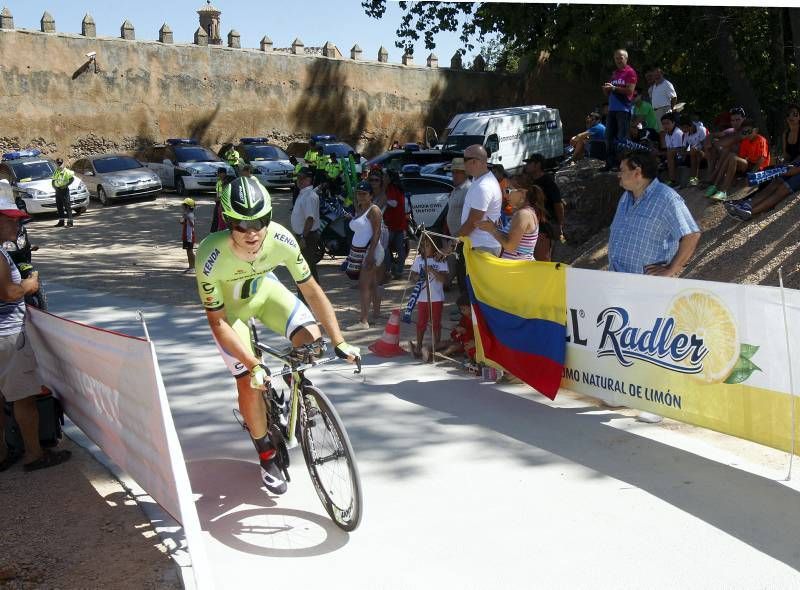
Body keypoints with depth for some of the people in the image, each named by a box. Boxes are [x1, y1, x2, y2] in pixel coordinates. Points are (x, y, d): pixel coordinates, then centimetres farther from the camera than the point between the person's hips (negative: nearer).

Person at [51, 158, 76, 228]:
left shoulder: (66, 171, -5)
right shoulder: (56, 172, 15)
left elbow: (72, 179, -12)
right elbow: (53, 181, 20)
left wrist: (66, 185, -20)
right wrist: (54, 186, -1)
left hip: (64, 190, -7)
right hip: (57, 190, 7)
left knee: (67, 206, -9)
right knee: (59, 206, 10)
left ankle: (69, 222, -11)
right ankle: (61, 221, 17)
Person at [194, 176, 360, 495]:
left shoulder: (281, 239, -32)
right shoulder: (210, 258, -38)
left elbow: (311, 290, -21)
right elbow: (217, 322, -28)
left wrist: (339, 343, -24)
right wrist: (253, 365, -33)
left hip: (264, 290, 2)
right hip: (228, 306, -2)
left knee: (310, 336, -21)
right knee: (249, 383, -11)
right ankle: (267, 455, 14)